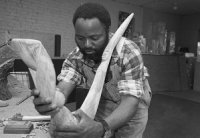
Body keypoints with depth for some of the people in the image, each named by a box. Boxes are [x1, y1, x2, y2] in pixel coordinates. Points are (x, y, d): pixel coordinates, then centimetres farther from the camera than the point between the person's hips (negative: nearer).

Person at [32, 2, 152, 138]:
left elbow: (130, 101, -40)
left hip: (133, 102, -2)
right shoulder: (75, 58, -20)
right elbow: (62, 89, -30)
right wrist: (49, 99, -55)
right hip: (105, 103, 3)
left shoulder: (129, 52, -33)